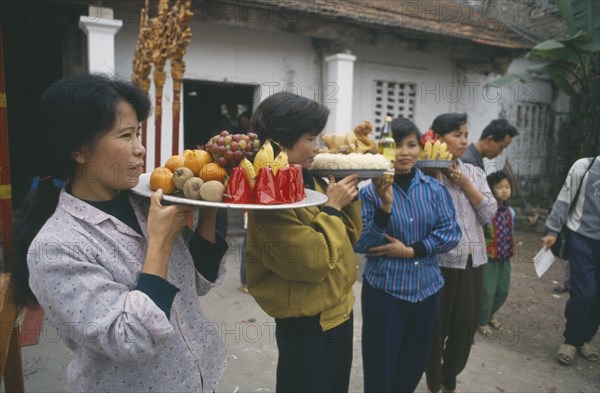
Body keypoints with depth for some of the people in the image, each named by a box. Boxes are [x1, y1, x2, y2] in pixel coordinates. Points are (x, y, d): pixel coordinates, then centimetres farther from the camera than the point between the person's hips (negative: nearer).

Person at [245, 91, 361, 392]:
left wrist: (349, 197, -4)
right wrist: (332, 207, -17)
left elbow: (349, 239, 9)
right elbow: (313, 262, -27)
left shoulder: (311, 181, 2)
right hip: (306, 327, -8)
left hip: (340, 313, 8)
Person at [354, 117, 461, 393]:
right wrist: (385, 206, -26)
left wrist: (409, 251, -14)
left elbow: (451, 233, -3)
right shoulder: (371, 192, -10)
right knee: (380, 368, 9)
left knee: (414, 366, 18)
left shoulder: (435, 189, 0)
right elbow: (359, 245, -13)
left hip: (426, 290, 3)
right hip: (384, 291, -3)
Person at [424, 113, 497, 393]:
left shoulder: (474, 173, 9)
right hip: (440, 261, -5)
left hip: (472, 260, 5)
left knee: (466, 326, 16)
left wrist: (464, 183, -9)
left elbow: (489, 213, 0)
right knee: (436, 328, 9)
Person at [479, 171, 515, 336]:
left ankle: (490, 314, 42)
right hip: (489, 257, -7)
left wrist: (510, 250, 15)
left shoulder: (510, 211, 3)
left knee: (503, 290, 16)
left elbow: (510, 233, 14)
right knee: (488, 291, -2)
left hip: (505, 257, 7)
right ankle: (482, 322, 22)